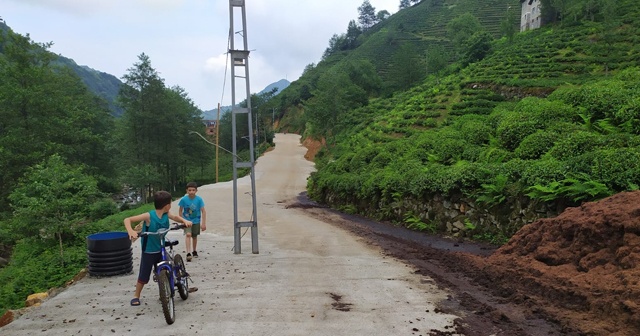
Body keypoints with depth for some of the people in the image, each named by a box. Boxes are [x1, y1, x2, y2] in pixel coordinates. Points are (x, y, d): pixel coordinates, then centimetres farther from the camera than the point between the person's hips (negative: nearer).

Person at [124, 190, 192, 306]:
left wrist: (185, 221, -9)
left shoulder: (166, 214, -8)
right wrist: (130, 231, -44)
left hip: (161, 250, 5)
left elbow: (175, 217, 12)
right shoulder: (149, 216, -24)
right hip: (148, 252, -5)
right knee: (144, 276, 7)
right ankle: (136, 296, 28)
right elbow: (127, 220, -25)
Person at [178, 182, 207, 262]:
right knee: (188, 235, -20)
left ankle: (194, 251, 35)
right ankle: (188, 253, -25)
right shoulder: (183, 199, -14)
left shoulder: (199, 199, -15)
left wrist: (203, 223, -13)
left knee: (194, 236, 14)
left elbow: (203, 211, -11)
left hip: (196, 221, 1)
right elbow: (180, 211, 0)